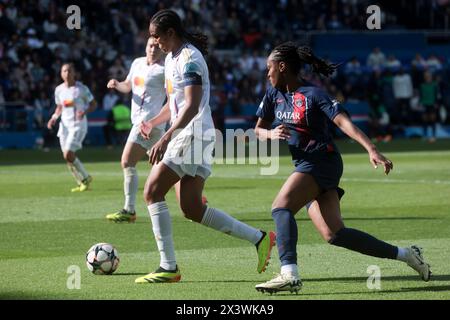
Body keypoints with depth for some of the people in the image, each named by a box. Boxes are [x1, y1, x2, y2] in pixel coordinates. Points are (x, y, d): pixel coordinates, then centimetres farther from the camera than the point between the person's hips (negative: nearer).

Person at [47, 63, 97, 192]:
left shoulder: (81, 88, -8)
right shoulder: (59, 90, 7)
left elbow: (93, 104, -2)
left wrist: (84, 111, -20)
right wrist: (54, 117, 3)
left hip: (78, 124, -6)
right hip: (65, 125, 6)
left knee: (68, 154, -18)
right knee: (68, 157, 2)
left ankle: (86, 178, 1)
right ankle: (81, 183, 18)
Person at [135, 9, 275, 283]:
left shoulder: (189, 58, -14)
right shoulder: (172, 57, 17)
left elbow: (192, 106, -24)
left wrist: (166, 137, -30)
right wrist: (153, 123, 14)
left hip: (194, 136, -10)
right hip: (186, 137, 10)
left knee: (152, 192, -11)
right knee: (192, 209, 6)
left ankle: (168, 268, -10)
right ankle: (260, 238, 10)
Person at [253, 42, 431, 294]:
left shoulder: (313, 95, -10)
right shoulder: (274, 94, 12)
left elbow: (343, 122, -20)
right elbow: (258, 130, 18)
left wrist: (372, 150, -32)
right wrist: (271, 134, -7)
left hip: (321, 162, -7)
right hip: (305, 165, 7)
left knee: (281, 206, -25)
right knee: (334, 234, -2)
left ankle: (289, 275, -35)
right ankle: (406, 255, 6)